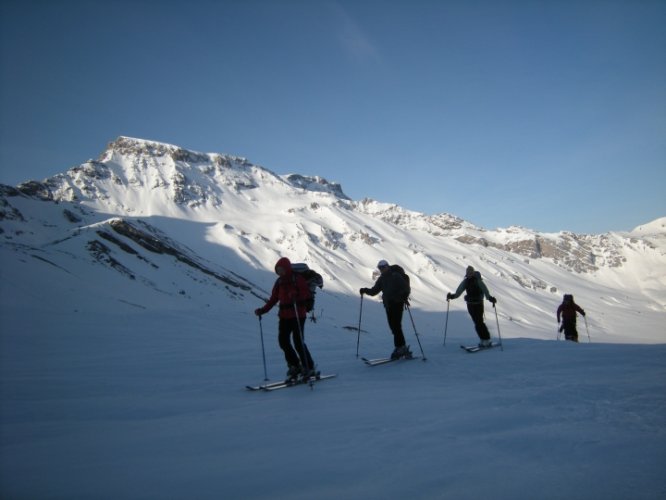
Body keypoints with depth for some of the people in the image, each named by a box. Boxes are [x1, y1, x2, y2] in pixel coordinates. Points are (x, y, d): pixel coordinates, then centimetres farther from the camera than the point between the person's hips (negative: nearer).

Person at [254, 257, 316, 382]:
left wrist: (295, 295, -31)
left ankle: (309, 368, 6)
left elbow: (306, 293, -12)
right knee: (283, 341, 2)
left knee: (298, 342, -9)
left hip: (298, 315, -6)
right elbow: (273, 299, 12)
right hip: (284, 315, 6)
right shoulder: (279, 281, 12)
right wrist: (262, 310, 2)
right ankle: (294, 366, 18)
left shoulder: (297, 278, -5)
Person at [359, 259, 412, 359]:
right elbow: (374, 291, 16)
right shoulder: (382, 279, 13)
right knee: (393, 327, 6)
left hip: (397, 304, -7)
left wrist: (404, 297, -31)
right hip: (388, 305, 7)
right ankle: (401, 347, 14)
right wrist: (365, 290, -2)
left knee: (396, 326, -12)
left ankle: (400, 347, -7)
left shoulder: (396, 276, -8)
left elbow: (406, 287, -14)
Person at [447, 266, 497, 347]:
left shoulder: (478, 281, -13)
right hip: (470, 304, 6)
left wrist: (490, 298, -38)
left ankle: (486, 340, -2)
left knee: (479, 322, -9)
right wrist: (452, 296, -4)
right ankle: (483, 339, 15)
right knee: (476, 322, 7)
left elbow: (485, 290, -24)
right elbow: (459, 291, 8)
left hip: (478, 303, -6)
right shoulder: (465, 281, 5)